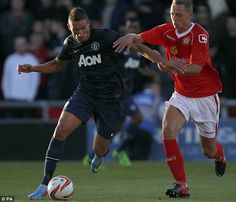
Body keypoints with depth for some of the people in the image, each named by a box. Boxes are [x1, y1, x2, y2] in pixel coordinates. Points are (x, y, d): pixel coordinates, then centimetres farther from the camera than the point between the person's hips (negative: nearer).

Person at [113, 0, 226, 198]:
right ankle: (181, 185, -19)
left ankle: (220, 155, 49)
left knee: (209, 150, 8)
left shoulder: (200, 35, -20)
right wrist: (130, 38, -36)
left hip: (205, 96, -4)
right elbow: (139, 38, -14)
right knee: (168, 130, -24)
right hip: (181, 94, 4)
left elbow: (195, 68, -28)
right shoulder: (167, 31, -6)